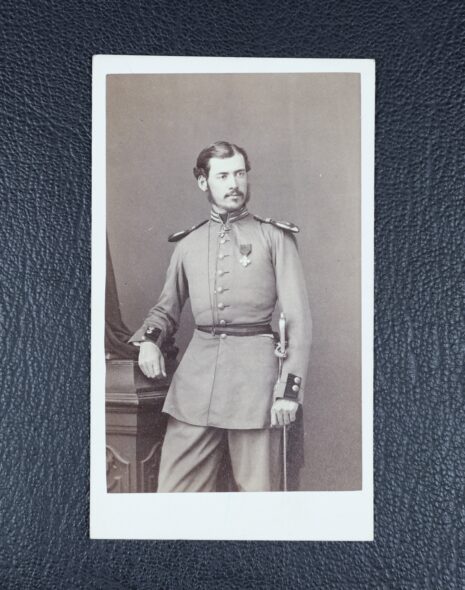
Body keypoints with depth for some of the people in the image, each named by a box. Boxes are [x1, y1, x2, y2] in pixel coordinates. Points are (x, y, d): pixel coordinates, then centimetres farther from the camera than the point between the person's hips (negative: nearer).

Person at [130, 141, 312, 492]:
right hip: (196, 373, 3)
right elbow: (166, 308, 22)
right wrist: (150, 339, 0)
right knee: (175, 486, 3)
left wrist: (290, 387, -8)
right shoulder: (188, 244, 14)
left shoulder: (275, 236, 5)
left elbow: (299, 317, 0)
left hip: (255, 370, -2)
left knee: (258, 486, 7)